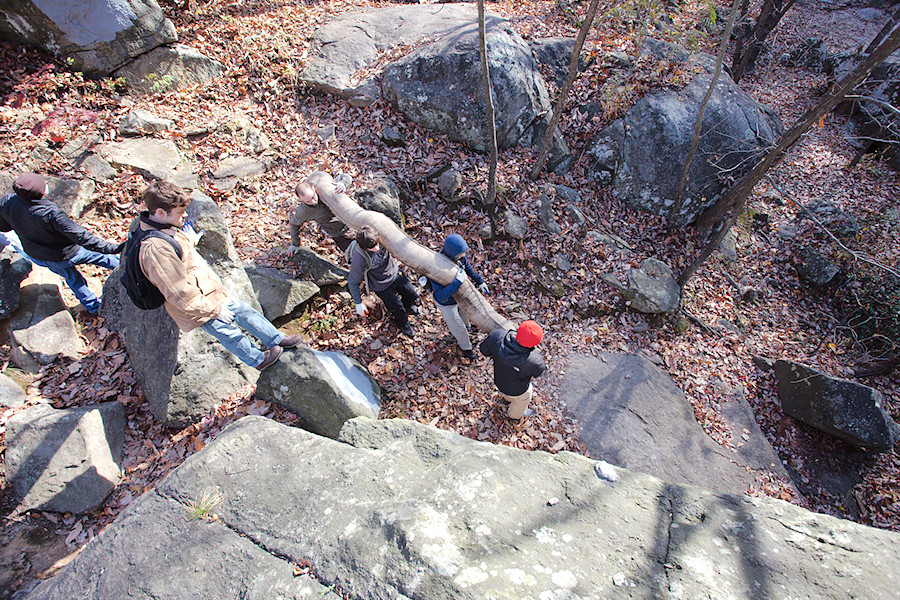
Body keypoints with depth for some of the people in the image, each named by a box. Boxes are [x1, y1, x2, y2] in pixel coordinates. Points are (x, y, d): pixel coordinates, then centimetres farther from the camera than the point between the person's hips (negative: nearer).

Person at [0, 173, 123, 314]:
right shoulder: (50, 212, -38)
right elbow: (81, 237, -38)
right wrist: (112, 248, -37)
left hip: (37, 255, 7)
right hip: (66, 255, -7)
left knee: (71, 278, 27)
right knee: (102, 256, 19)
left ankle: (93, 307, 44)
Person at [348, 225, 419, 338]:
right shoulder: (358, 260, -38)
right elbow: (353, 282, -21)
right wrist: (358, 303, -14)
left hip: (395, 273, 5)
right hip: (381, 286, -5)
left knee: (413, 296, 20)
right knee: (398, 309, 9)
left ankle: (408, 305, 58)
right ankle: (403, 324, 45)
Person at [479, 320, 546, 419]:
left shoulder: (497, 335, -37)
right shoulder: (532, 361, -43)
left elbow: (484, 350, -16)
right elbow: (539, 371, -18)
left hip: (499, 380, 4)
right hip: (517, 390, -3)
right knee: (522, 400, 35)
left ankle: (508, 398, 75)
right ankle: (516, 414, 66)